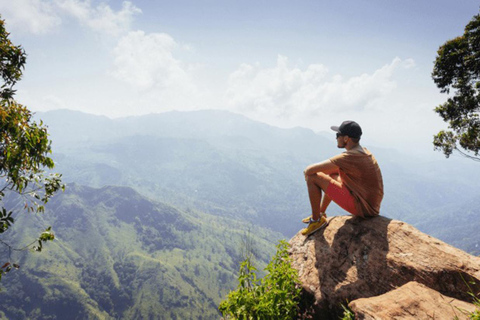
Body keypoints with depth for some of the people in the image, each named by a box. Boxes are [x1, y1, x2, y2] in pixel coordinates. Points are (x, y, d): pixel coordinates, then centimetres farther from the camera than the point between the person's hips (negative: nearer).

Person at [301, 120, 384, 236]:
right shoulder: (365, 152, 6)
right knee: (332, 176, 26)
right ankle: (321, 213, 34)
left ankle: (316, 220, 5)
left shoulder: (349, 157, -23)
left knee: (313, 177, -11)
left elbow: (309, 170, -22)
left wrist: (307, 173, 0)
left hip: (362, 208, -9)